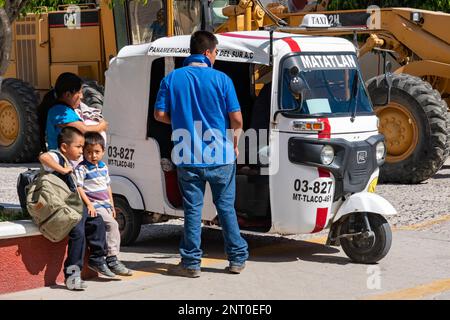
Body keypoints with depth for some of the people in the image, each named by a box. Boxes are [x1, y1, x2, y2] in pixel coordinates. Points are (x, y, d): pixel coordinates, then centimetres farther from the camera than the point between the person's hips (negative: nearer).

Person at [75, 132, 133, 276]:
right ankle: (111, 260, -23)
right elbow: (79, 188, -13)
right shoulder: (82, 168, -8)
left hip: (105, 204, 9)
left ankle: (113, 258, 18)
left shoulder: (103, 167, 15)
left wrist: (112, 205, 20)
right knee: (112, 224, -23)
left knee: (113, 226, 8)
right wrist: (89, 205, -20)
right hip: (94, 205, -9)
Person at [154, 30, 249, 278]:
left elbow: (160, 114, -1)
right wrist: (235, 142, 11)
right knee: (226, 206, 11)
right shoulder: (221, 79, -6)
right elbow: (236, 118, -8)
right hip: (220, 156, -1)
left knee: (192, 209, 6)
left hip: (188, 157, 1)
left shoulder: (172, 78, 0)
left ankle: (191, 263, 8)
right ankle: (237, 258, 16)